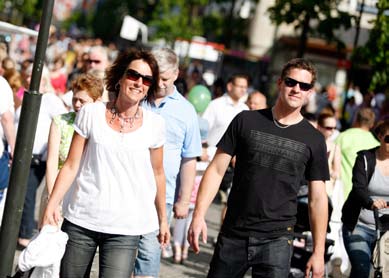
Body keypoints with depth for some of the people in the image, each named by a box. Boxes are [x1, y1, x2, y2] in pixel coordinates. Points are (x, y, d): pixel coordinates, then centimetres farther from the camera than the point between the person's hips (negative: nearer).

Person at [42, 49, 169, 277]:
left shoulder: (154, 124, 4)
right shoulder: (91, 113, 3)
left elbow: (157, 174, 12)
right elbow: (71, 166, 2)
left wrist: (163, 219, 15)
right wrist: (53, 203, -8)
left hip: (126, 229, -1)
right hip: (81, 221, 1)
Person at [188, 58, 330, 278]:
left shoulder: (314, 140, 3)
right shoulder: (246, 121, 3)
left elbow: (318, 198, 5)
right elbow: (217, 170, 4)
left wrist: (318, 252, 1)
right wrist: (199, 216, -6)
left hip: (276, 240, -1)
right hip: (233, 235, 1)